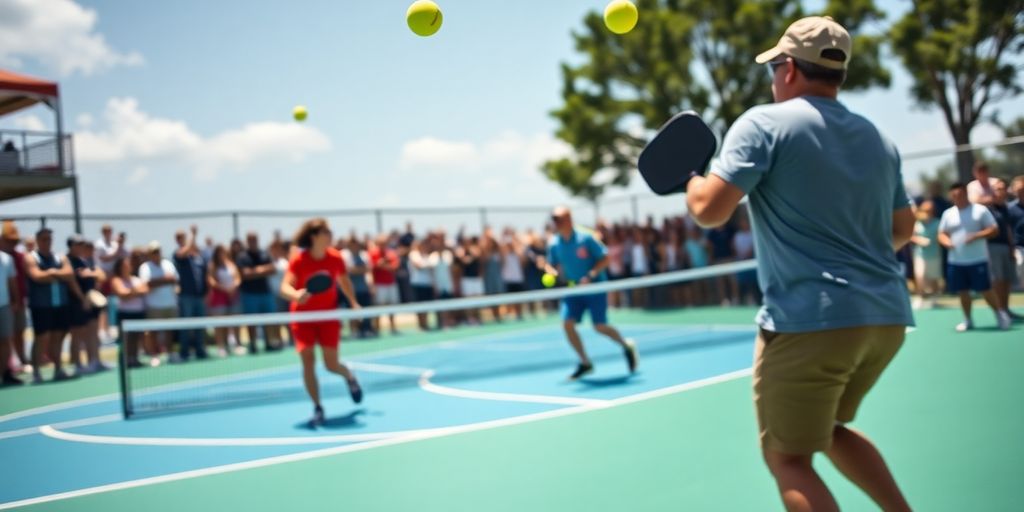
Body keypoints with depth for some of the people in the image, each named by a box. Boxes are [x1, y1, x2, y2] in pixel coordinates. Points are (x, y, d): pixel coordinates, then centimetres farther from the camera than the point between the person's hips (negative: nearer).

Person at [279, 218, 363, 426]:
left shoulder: (336, 258, -8)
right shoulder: (298, 260, -17)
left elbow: (344, 281, 11)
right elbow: (285, 288, -26)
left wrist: (354, 303, 9)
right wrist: (296, 295, -46)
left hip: (328, 315, 1)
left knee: (332, 365, -1)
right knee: (308, 361, -11)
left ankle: (350, 376, 35)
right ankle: (318, 408, 0)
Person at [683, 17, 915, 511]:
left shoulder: (765, 122, -7)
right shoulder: (878, 138, 13)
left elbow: (709, 210, -14)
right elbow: (902, 229, 22)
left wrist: (691, 178, 7)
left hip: (809, 319, -7)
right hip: (888, 317, 8)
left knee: (788, 458, 4)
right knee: (828, 427, 28)